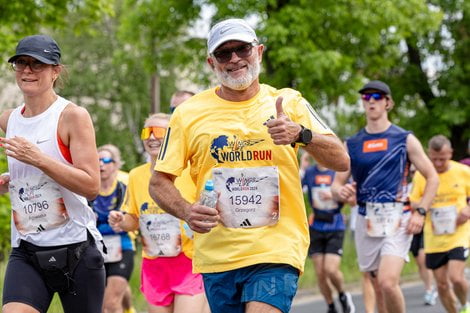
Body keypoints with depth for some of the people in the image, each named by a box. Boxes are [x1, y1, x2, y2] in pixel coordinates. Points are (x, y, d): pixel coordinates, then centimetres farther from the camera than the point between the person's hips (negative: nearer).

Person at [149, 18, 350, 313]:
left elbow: (341, 161, 1)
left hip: (277, 249, -2)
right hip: (216, 253, 2)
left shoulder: (289, 103, 6)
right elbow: (159, 182, 8)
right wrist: (186, 211, -14)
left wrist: (301, 134, -18)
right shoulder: (189, 113, 5)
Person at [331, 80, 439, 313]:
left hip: (397, 219, -4)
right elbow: (337, 183, 12)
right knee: (378, 287, 9)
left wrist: (420, 212, -6)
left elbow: (432, 178, 6)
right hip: (366, 221, 4)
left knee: (388, 282, -20)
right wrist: (341, 192, -13)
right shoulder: (352, 144, 11)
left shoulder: (404, 139, 3)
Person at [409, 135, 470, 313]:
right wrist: (420, 205, -17)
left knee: (456, 277, -18)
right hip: (433, 239, 2)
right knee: (441, 284, 4)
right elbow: (411, 203, 6)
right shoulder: (420, 175, -1)